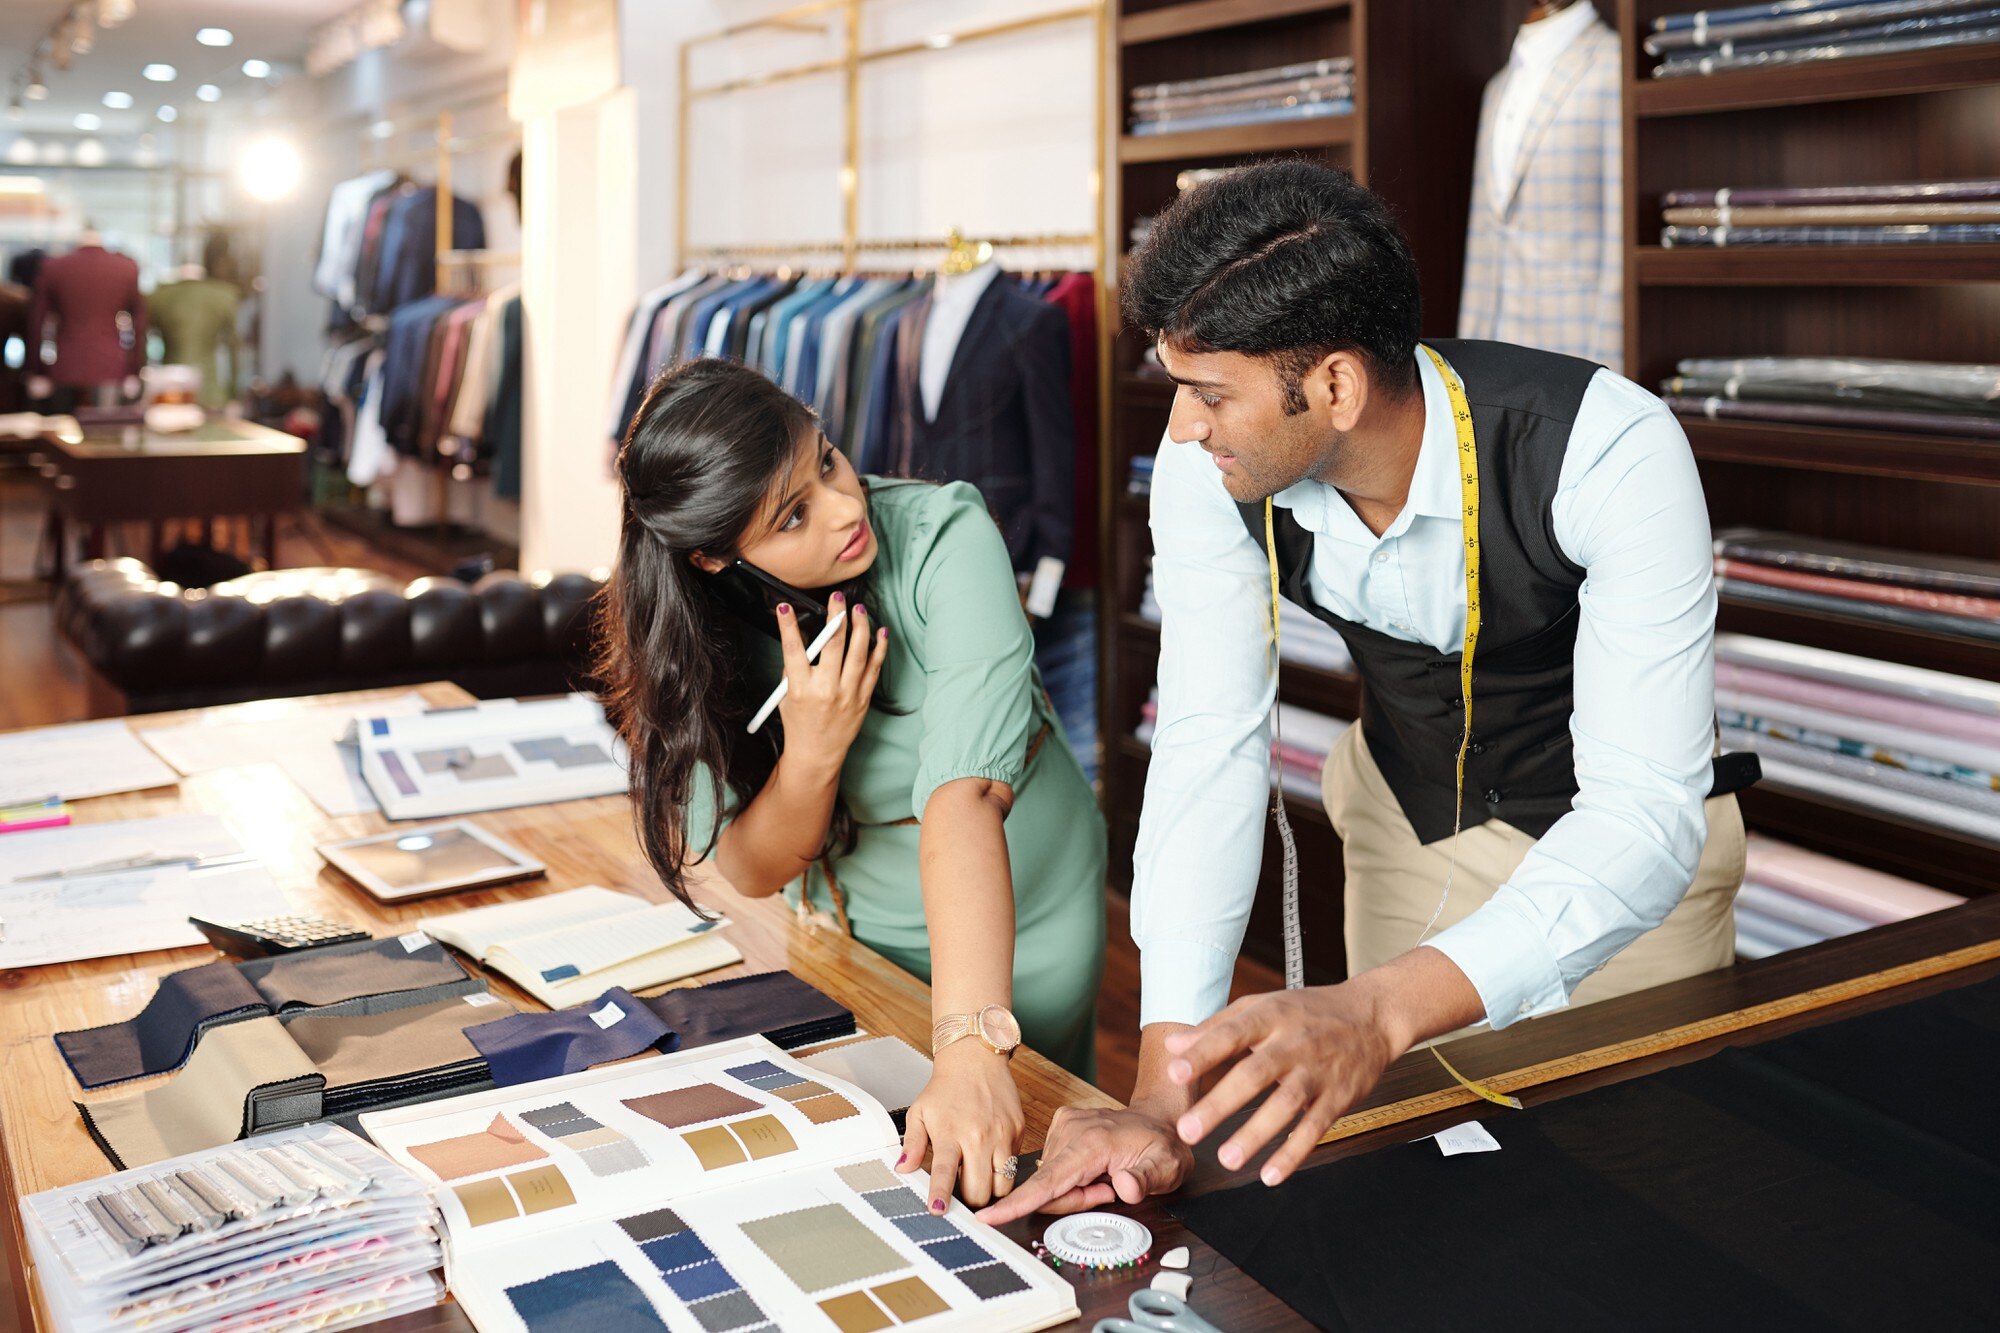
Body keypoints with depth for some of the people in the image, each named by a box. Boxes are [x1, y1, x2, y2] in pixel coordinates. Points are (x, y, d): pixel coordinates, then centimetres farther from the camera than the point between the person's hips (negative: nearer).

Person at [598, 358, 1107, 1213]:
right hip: (853, 939, 2)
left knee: (1012, 1178, 16)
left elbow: (964, 796, -46)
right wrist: (812, 749, -37)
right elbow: (754, 872, -17)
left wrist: (971, 1048, -56)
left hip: (1024, 915, -2)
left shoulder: (944, 541, -34)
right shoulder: (699, 629, -21)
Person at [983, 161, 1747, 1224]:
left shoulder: (1611, 452, -37)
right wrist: (1161, 1104, -35)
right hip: (1407, 808, 3)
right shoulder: (1207, 470, -25)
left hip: (1615, 831, -2)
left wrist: (1377, 1012, -59)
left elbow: (1647, 814, -42)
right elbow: (1210, 746, -25)